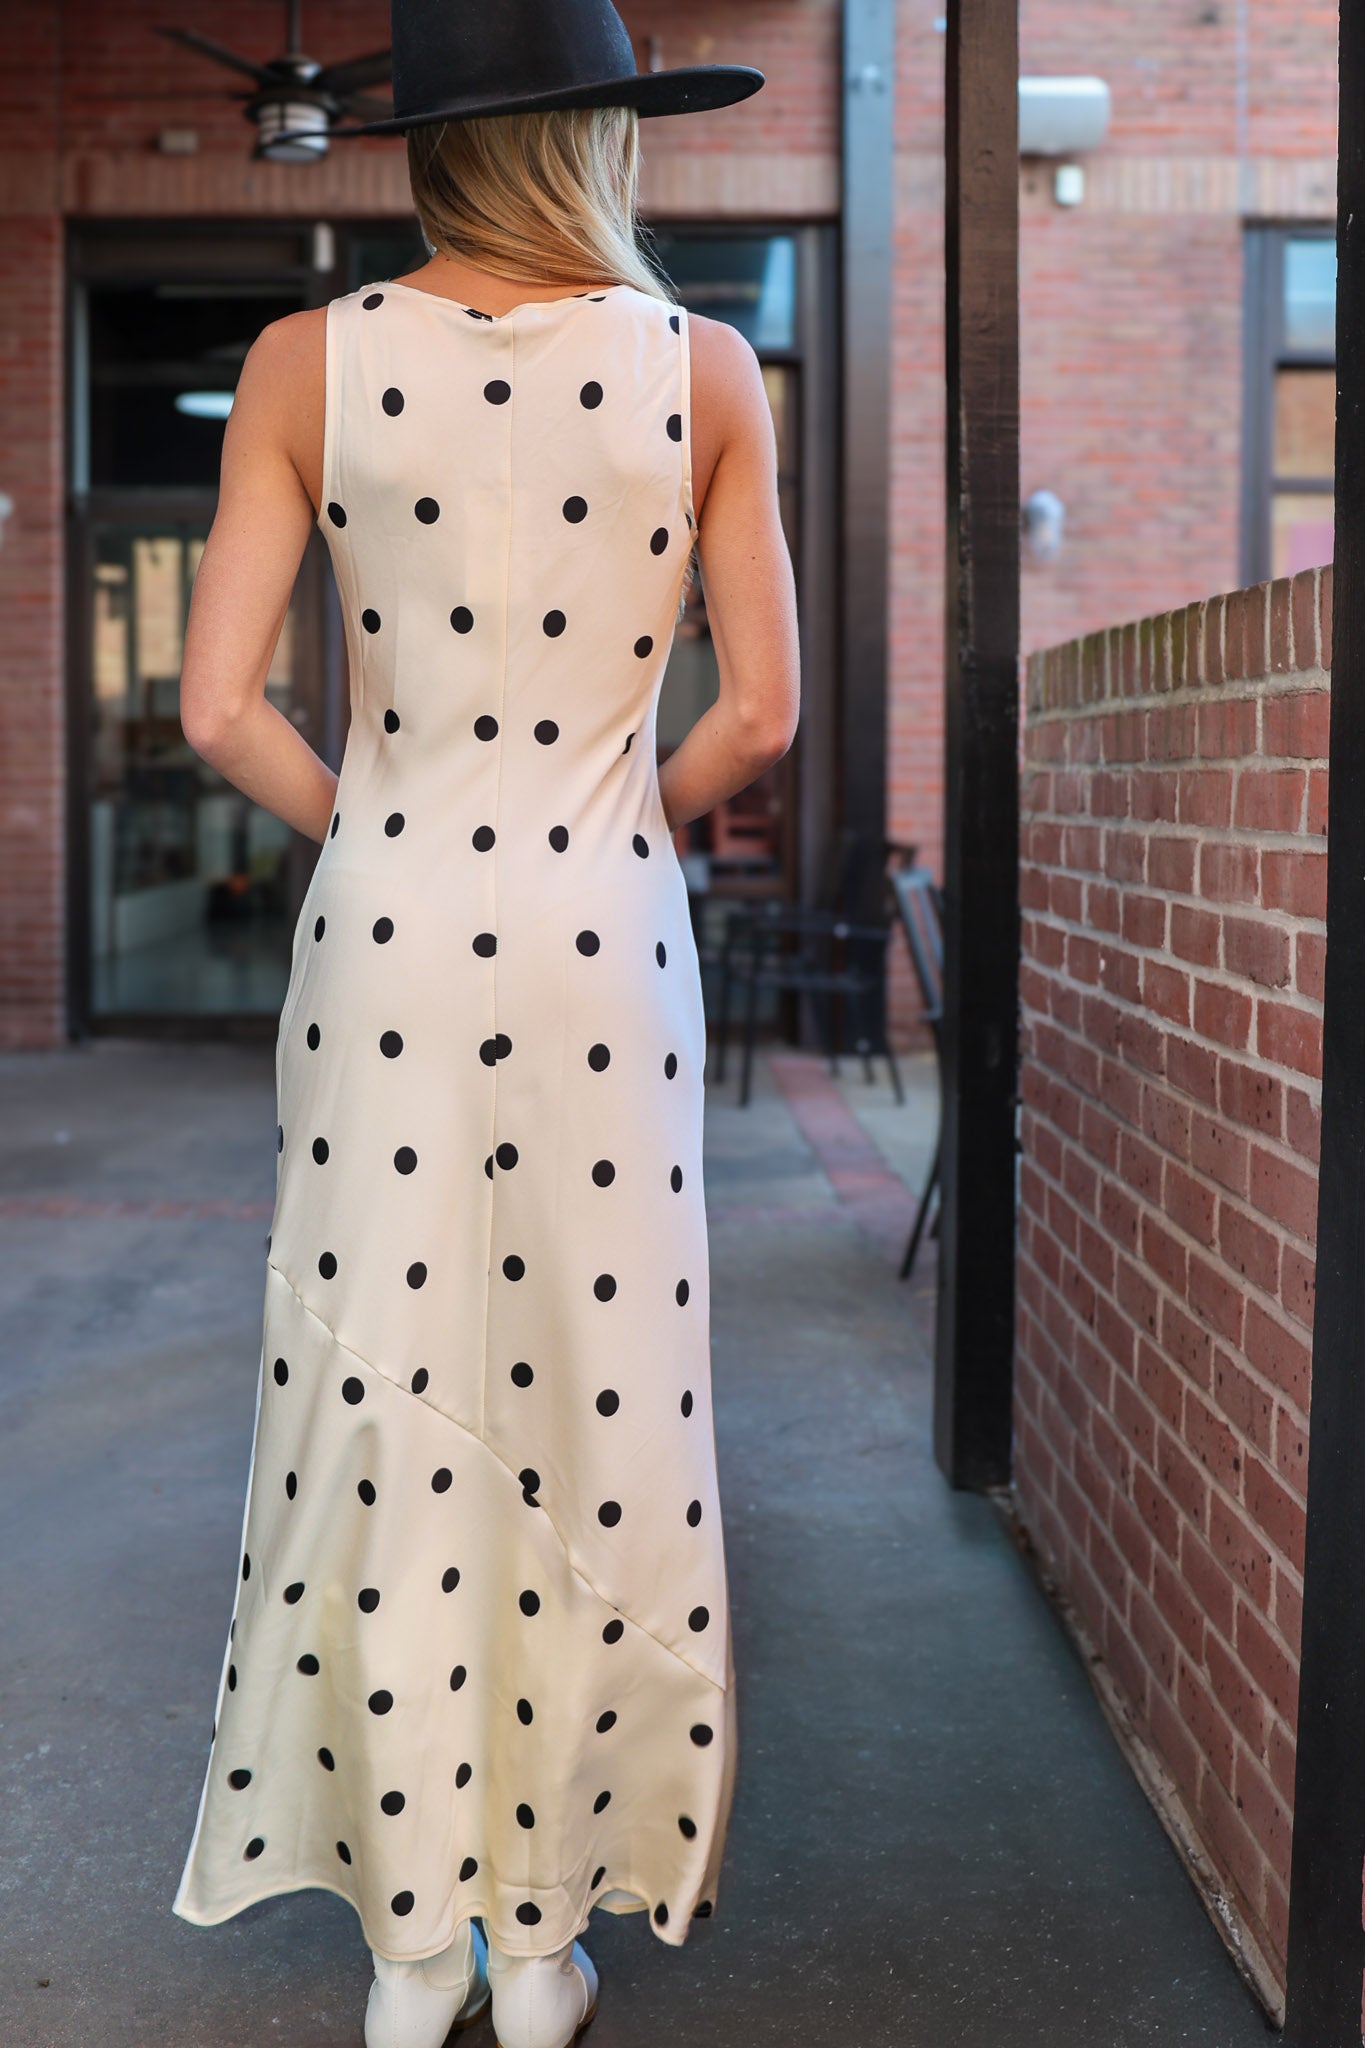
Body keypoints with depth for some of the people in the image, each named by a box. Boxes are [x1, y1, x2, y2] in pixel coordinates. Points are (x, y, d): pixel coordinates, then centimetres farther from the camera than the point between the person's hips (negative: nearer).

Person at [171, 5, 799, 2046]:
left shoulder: (309, 365, -1)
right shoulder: (705, 372, -1)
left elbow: (220, 706, -5)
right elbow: (757, 721, -2)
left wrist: (370, 831, 11)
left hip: (384, 936, 1)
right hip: (603, 944, 0)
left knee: (393, 1415, 8)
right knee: (591, 1419, 10)